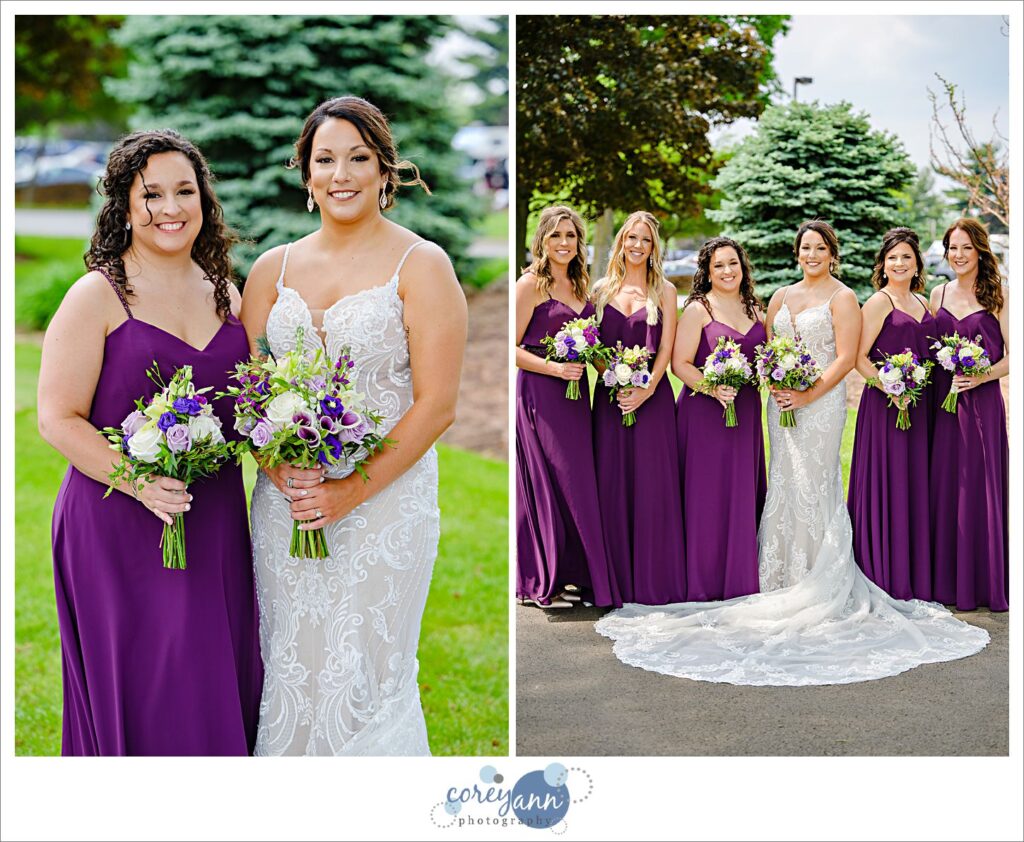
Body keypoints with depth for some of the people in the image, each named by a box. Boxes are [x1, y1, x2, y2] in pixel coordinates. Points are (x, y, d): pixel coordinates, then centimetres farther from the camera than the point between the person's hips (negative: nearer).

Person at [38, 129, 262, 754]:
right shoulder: (99, 296, -6)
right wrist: (139, 481, -23)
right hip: (122, 529, -5)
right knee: (142, 697, 0)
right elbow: (58, 418, -10)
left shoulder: (225, 293, 10)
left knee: (221, 690, 10)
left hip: (216, 526, 5)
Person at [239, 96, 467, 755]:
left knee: (364, 677, -2)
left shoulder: (421, 266, -3)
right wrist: (280, 471, -8)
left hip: (385, 499, -4)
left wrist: (351, 491, -15)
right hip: (285, 502, 4)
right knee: (289, 673, 8)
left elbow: (436, 405, -9)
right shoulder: (274, 268, 11)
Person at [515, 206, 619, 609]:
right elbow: (512, 348, -10)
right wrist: (554, 368, -20)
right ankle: (542, 583, 7)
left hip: (576, 393, 7)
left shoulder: (581, 282, 14)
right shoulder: (531, 283, -7)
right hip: (540, 394, -7)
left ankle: (571, 574, 16)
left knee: (578, 482, 6)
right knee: (547, 483, -3)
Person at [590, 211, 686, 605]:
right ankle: (618, 578, 10)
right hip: (610, 395, 2)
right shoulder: (602, 289, 9)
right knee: (612, 482, 3)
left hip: (652, 395, -2)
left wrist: (647, 389, -13)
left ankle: (654, 577, 6)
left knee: (652, 482, -2)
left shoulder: (664, 291, 4)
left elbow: (666, 346, -2)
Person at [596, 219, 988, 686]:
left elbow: (846, 358, -9)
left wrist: (808, 395, -16)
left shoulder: (842, 298, -2)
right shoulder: (781, 297, 16)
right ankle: (787, 578, 12)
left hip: (822, 402, -6)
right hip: (782, 402, 6)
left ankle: (822, 585, 2)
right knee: (784, 486, 5)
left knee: (814, 486, -6)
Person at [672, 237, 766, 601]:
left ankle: (739, 577, 17)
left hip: (745, 412, 6)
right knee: (707, 494, -3)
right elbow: (680, 364, -9)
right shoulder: (698, 310, -4)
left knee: (743, 494, 8)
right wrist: (712, 389, -23)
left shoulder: (754, 310, 14)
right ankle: (704, 581, 5)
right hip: (704, 411, -6)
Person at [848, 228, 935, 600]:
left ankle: (916, 575, 18)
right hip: (883, 405, -7)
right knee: (886, 488, -4)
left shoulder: (922, 304, 14)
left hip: (918, 407, 7)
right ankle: (886, 575, 4)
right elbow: (859, 358, -12)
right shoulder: (879, 303, -6)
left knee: (915, 486, 10)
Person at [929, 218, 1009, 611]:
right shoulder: (938, 294, 11)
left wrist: (981, 377, -18)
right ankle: (947, 582, 15)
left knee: (981, 487, -1)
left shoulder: (998, 294, -2)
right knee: (944, 487, 5)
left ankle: (984, 583, 9)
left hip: (982, 402, -4)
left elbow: (1012, 356, -5)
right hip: (942, 401, 4)